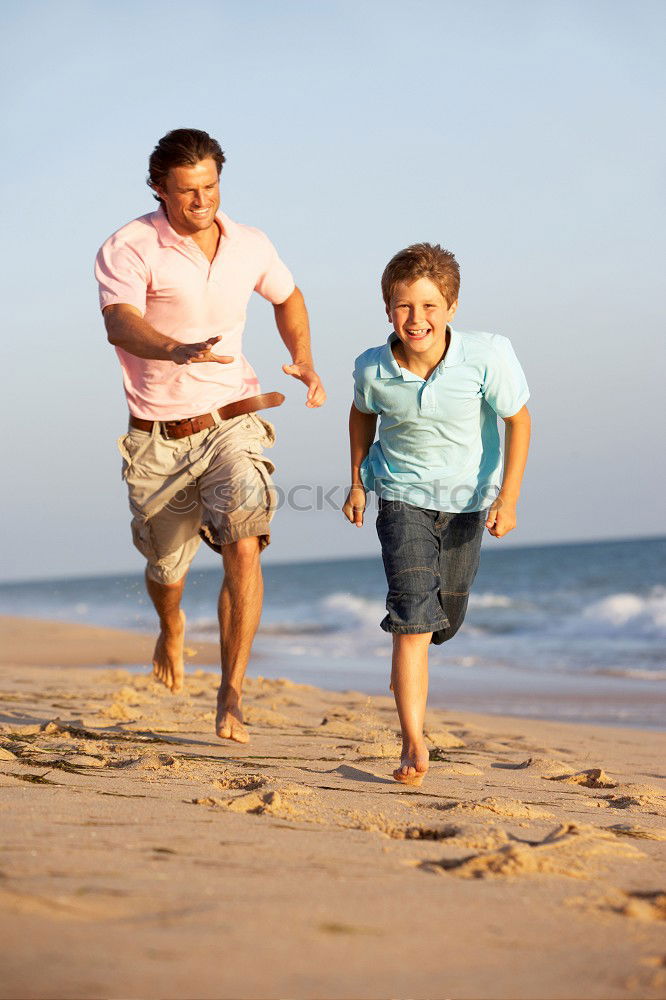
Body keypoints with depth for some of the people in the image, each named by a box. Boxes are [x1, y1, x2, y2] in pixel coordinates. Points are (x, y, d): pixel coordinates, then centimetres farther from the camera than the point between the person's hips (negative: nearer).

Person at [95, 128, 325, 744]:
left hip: (232, 423, 1)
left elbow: (287, 298, 23)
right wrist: (177, 350, -52)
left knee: (243, 545, -21)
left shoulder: (251, 246, 1)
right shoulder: (130, 249, -13)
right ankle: (172, 628, 52)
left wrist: (304, 362, 5)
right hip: (158, 438, -1)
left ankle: (232, 693, -14)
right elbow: (121, 323, -31)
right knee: (167, 566, 14)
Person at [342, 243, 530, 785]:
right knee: (414, 615, -18)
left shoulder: (487, 356, -26)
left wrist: (508, 497, -17)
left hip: (467, 498, 1)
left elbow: (518, 419, -13)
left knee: (447, 618, 16)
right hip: (403, 495, -1)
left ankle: (406, 667, 52)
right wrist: (357, 482, 11)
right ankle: (413, 743, -17)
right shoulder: (373, 369, -18)